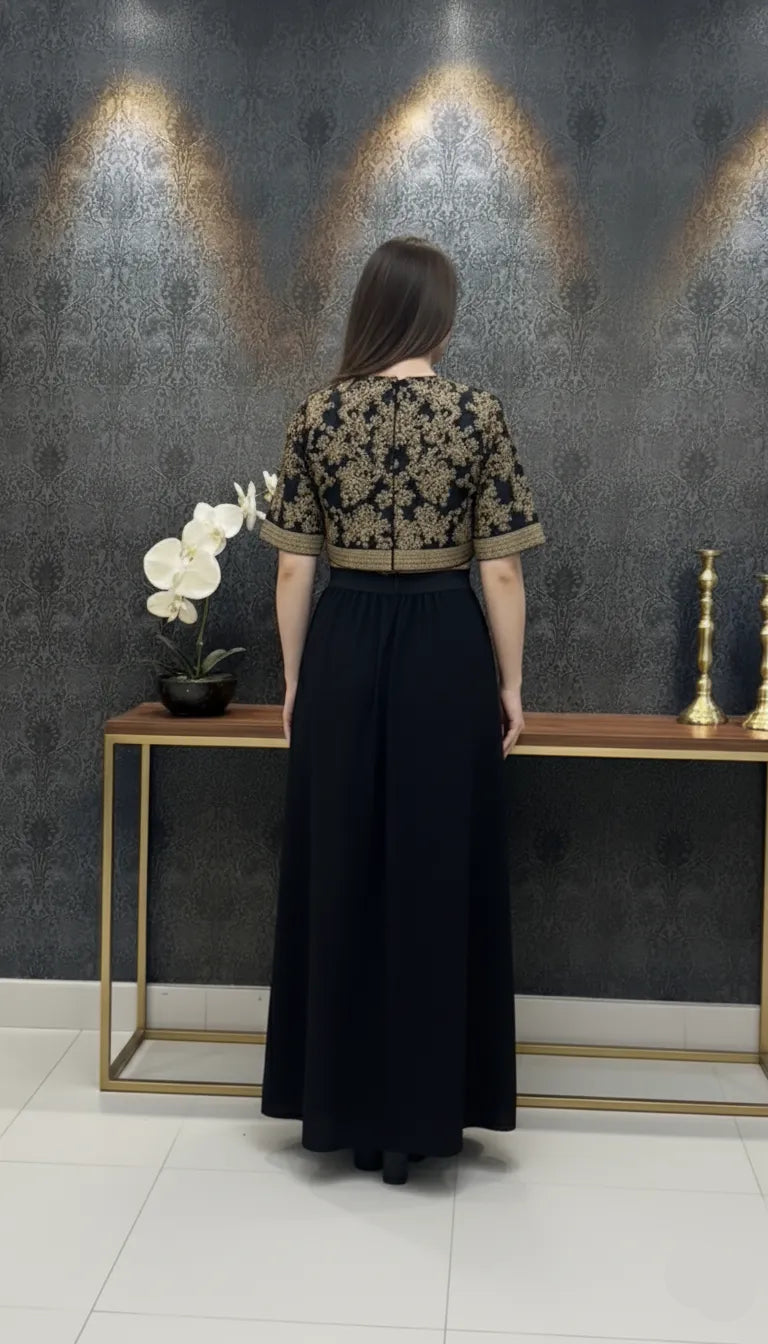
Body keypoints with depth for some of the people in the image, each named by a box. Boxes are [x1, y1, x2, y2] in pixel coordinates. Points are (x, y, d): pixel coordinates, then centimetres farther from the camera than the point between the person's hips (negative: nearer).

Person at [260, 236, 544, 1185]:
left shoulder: (317, 416, 0)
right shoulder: (477, 415, -5)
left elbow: (293, 568, 1)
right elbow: (501, 572, -5)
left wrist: (294, 680, 11)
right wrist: (510, 685, 5)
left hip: (343, 652, 2)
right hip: (444, 654, -1)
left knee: (339, 871, 11)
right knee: (438, 873, 8)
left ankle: (347, 1106, 21)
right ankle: (422, 1110, 17)